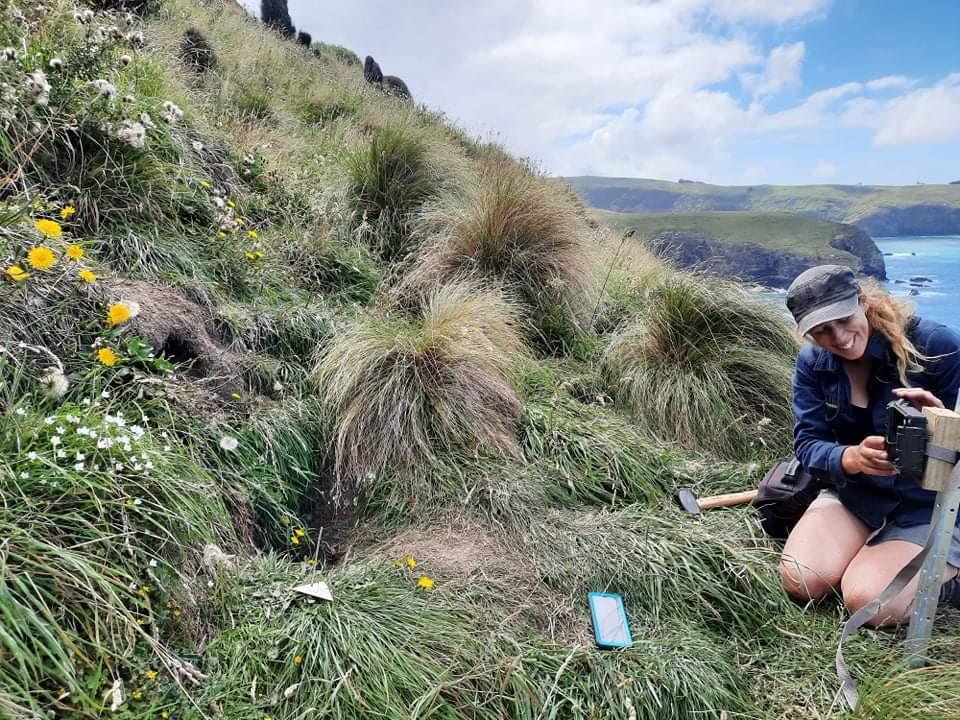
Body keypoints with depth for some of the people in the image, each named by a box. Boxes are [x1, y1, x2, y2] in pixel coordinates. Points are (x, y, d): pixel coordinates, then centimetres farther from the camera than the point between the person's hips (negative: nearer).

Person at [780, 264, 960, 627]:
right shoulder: (813, 363, -6)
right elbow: (807, 444, -13)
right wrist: (853, 458, -35)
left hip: (931, 505, -3)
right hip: (854, 493, 4)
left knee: (869, 602, -22)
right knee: (801, 581, -17)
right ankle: (869, 551, 12)